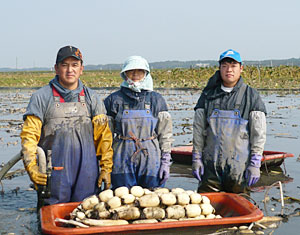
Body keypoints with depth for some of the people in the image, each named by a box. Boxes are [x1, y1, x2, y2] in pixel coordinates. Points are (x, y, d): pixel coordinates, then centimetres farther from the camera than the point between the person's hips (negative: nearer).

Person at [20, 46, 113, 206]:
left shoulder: (91, 98, 9)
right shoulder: (41, 97, 2)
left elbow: (103, 135, 9)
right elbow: (29, 134, -1)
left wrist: (106, 168, 3)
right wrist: (31, 167, -12)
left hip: (87, 172, 2)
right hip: (54, 172, -2)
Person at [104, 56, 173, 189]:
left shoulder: (156, 99, 9)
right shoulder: (114, 100, 6)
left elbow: (165, 133, 8)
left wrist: (166, 162, 2)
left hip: (151, 159, 1)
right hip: (123, 160, -1)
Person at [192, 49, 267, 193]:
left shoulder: (251, 95, 3)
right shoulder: (208, 95, 9)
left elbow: (259, 133, 0)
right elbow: (198, 129, 10)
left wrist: (255, 164, -6)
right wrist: (196, 158, 4)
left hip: (239, 165, -2)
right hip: (210, 165, 2)